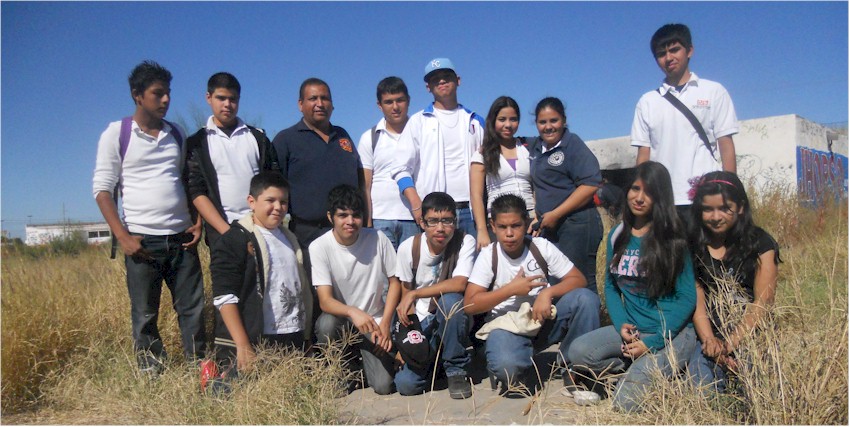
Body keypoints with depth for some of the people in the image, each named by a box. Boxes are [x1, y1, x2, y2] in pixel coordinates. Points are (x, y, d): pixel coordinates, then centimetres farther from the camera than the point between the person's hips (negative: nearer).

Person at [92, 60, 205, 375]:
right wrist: (122, 236, -11)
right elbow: (102, 187, -2)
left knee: (193, 308, 3)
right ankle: (152, 377, 13)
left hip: (181, 238, 4)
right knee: (145, 316, 3)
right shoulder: (117, 133, 0)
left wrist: (197, 222, 5)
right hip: (141, 241, -3)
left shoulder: (177, 135, 12)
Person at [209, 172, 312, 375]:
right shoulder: (233, 240, -5)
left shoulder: (290, 239, 18)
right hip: (252, 343, -6)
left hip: (294, 339, 6)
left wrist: (306, 335, 14)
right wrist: (243, 347, -20)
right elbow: (224, 297, -12)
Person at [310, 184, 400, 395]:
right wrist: (353, 312, -42)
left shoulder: (378, 239, -10)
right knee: (327, 323, -37)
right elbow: (325, 301, -21)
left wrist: (384, 324, -9)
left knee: (384, 386, -14)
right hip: (341, 318, -1)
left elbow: (394, 283, 0)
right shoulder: (319, 247, -16)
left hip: (374, 321, 1)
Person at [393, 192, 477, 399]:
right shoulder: (408, 248, -9)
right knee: (406, 384, -19)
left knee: (450, 299, -36)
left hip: (453, 320, -1)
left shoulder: (465, 242, -14)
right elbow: (405, 293, 0)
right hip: (422, 322, 2)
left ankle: (456, 368, -14)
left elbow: (459, 284, -29)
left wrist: (415, 293, -26)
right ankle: (432, 357, 18)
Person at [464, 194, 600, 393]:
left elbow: (578, 279, -5)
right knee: (506, 366, -37)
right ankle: (516, 376, 4)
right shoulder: (488, 255, -9)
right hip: (506, 325, -3)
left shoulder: (541, 246, -4)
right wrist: (511, 289, -20)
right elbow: (469, 305, -14)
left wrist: (547, 293, -23)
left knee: (586, 298, -24)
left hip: (544, 319, 3)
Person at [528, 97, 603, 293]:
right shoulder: (537, 147, 13)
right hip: (548, 227, 7)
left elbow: (591, 184, -18)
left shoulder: (573, 144, -9)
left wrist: (555, 214, -17)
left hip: (576, 225, -7)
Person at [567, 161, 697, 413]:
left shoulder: (672, 239, -8)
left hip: (673, 332, -5)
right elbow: (610, 286, 12)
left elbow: (687, 297, -8)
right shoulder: (617, 235, 7)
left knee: (627, 401, -20)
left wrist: (652, 342, -14)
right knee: (578, 351, -23)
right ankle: (636, 367, -1)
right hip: (632, 329, 5)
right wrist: (621, 325, -7)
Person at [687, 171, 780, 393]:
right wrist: (709, 341, -17)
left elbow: (762, 304, -6)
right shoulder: (694, 246, 6)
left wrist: (730, 343, -17)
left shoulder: (760, 244, 1)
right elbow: (697, 302, -1)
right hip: (711, 336, 2)